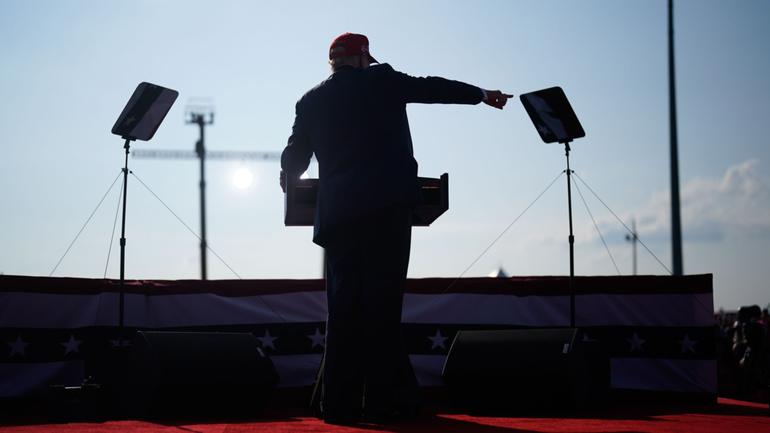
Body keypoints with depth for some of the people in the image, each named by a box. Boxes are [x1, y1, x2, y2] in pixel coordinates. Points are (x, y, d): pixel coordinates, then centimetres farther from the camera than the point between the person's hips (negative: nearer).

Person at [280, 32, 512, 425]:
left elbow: (294, 158, 16)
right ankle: (384, 397, -6)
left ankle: (340, 402, 5)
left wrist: (288, 179, 38)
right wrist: (482, 94, 23)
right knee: (382, 297, -5)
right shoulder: (381, 80, 5)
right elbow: (432, 88, 11)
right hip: (387, 202, -4)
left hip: (337, 211, 4)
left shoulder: (311, 100, 13)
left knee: (344, 303, 5)